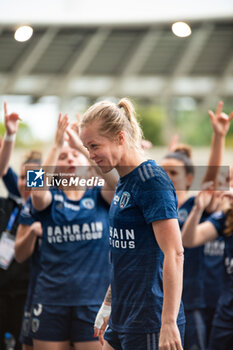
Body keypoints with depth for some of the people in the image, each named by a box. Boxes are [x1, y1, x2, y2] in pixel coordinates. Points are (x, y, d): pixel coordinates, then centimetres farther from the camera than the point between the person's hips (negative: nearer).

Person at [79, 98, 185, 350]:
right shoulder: (124, 182, 13)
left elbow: (174, 254, -21)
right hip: (124, 319, 9)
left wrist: (169, 323, -24)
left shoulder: (152, 181, -15)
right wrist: (109, 305, 25)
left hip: (149, 324, -9)